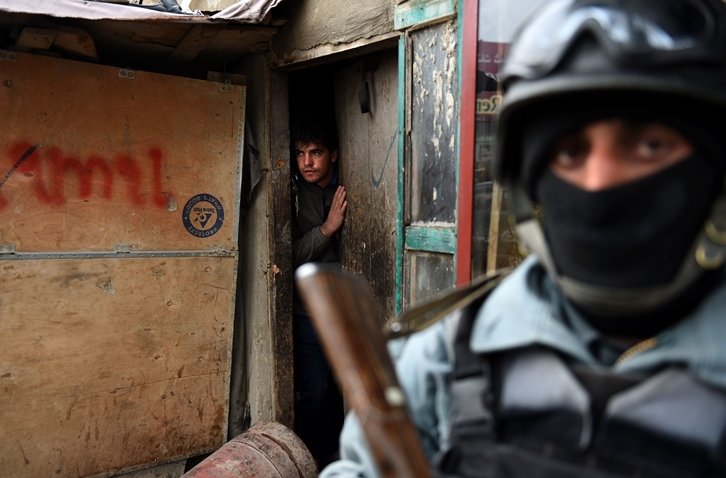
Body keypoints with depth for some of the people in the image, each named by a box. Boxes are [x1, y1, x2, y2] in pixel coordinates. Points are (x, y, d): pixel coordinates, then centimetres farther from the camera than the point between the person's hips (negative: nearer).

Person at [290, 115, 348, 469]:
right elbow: (290, 256, -13)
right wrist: (327, 227, -20)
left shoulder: (346, 193, 3)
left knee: (340, 387, 12)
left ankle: (335, 457, 30)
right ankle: (313, 463, 19)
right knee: (313, 392, 1)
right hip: (310, 310, -3)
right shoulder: (292, 196, -7)